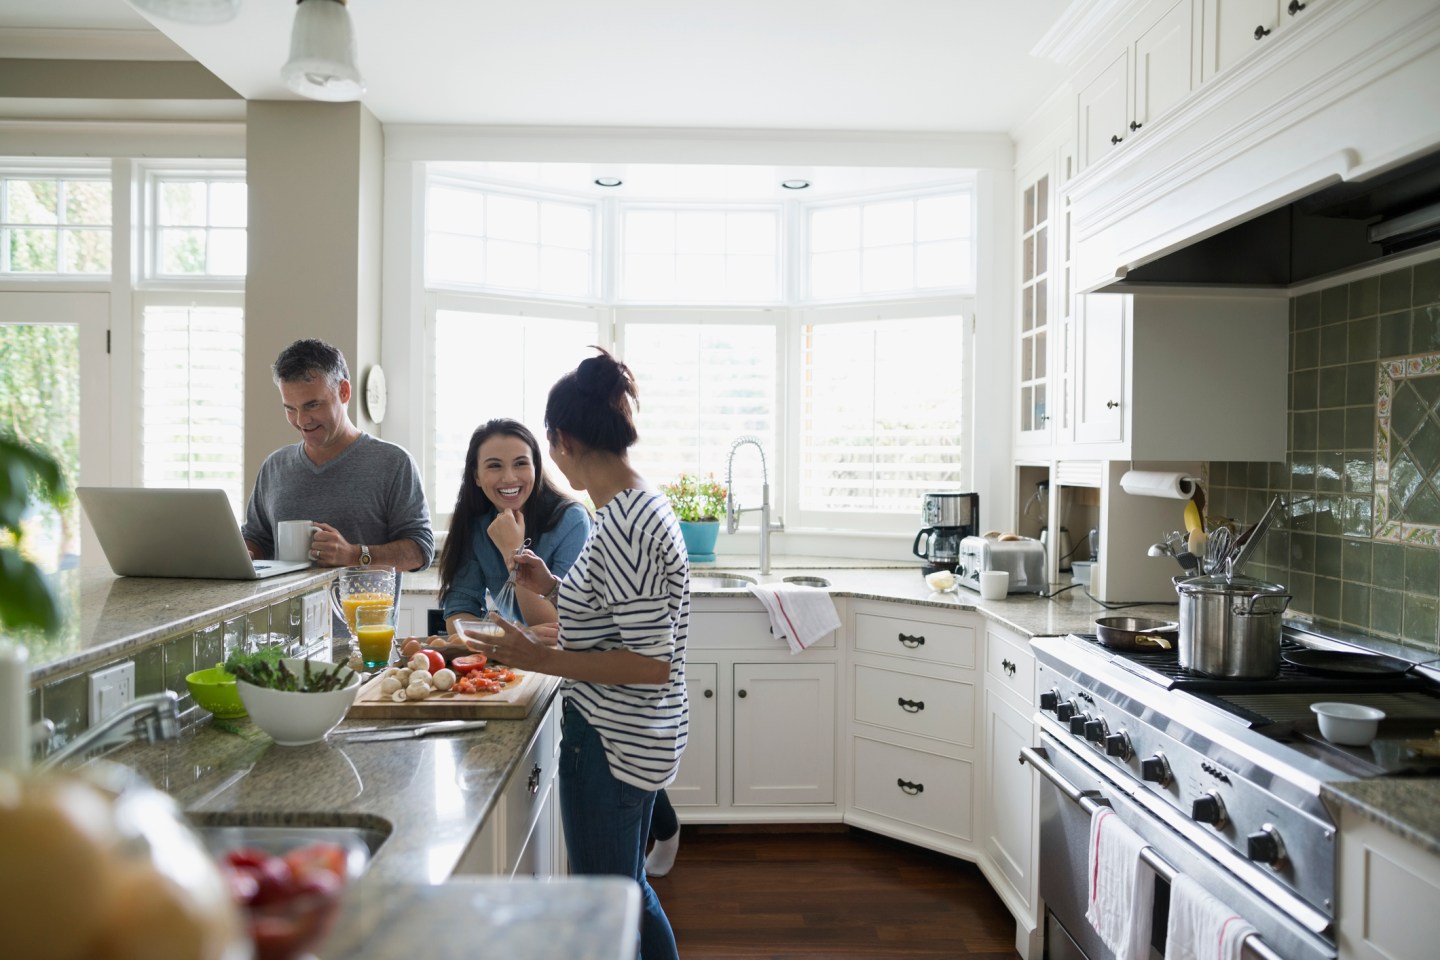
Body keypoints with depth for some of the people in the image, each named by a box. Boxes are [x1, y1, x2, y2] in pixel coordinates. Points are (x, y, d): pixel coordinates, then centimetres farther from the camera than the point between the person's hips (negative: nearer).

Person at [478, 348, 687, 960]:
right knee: (630, 888, 26)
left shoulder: (620, 525, -24)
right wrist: (555, 590, 13)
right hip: (638, 736, 10)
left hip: (611, 743, -10)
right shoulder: (643, 506, 6)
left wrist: (540, 659, -25)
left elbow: (654, 662, -25)